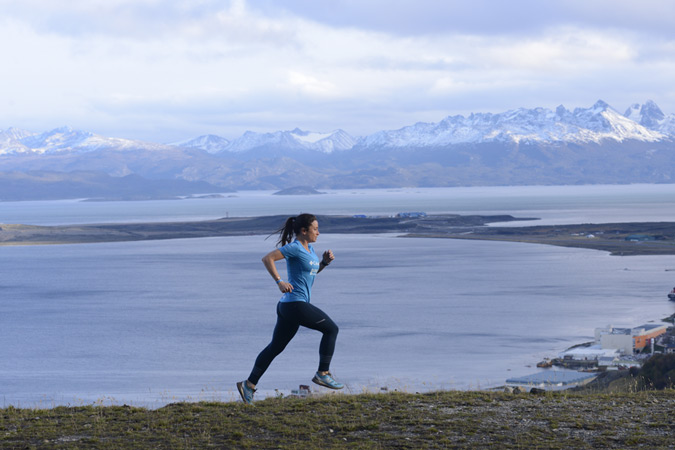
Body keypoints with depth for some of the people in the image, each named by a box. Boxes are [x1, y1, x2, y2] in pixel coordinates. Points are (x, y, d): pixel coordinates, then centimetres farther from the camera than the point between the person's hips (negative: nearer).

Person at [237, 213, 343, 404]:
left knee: (275, 347, 11)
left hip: (287, 305, 10)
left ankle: (249, 384, 13)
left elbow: (312, 271, 30)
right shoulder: (294, 248, -11)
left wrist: (325, 262, 11)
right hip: (295, 304, -10)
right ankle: (323, 373, 5)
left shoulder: (309, 248, 16)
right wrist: (279, 282, -22)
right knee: (331, 329, 0)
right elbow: (267, 258, -17)